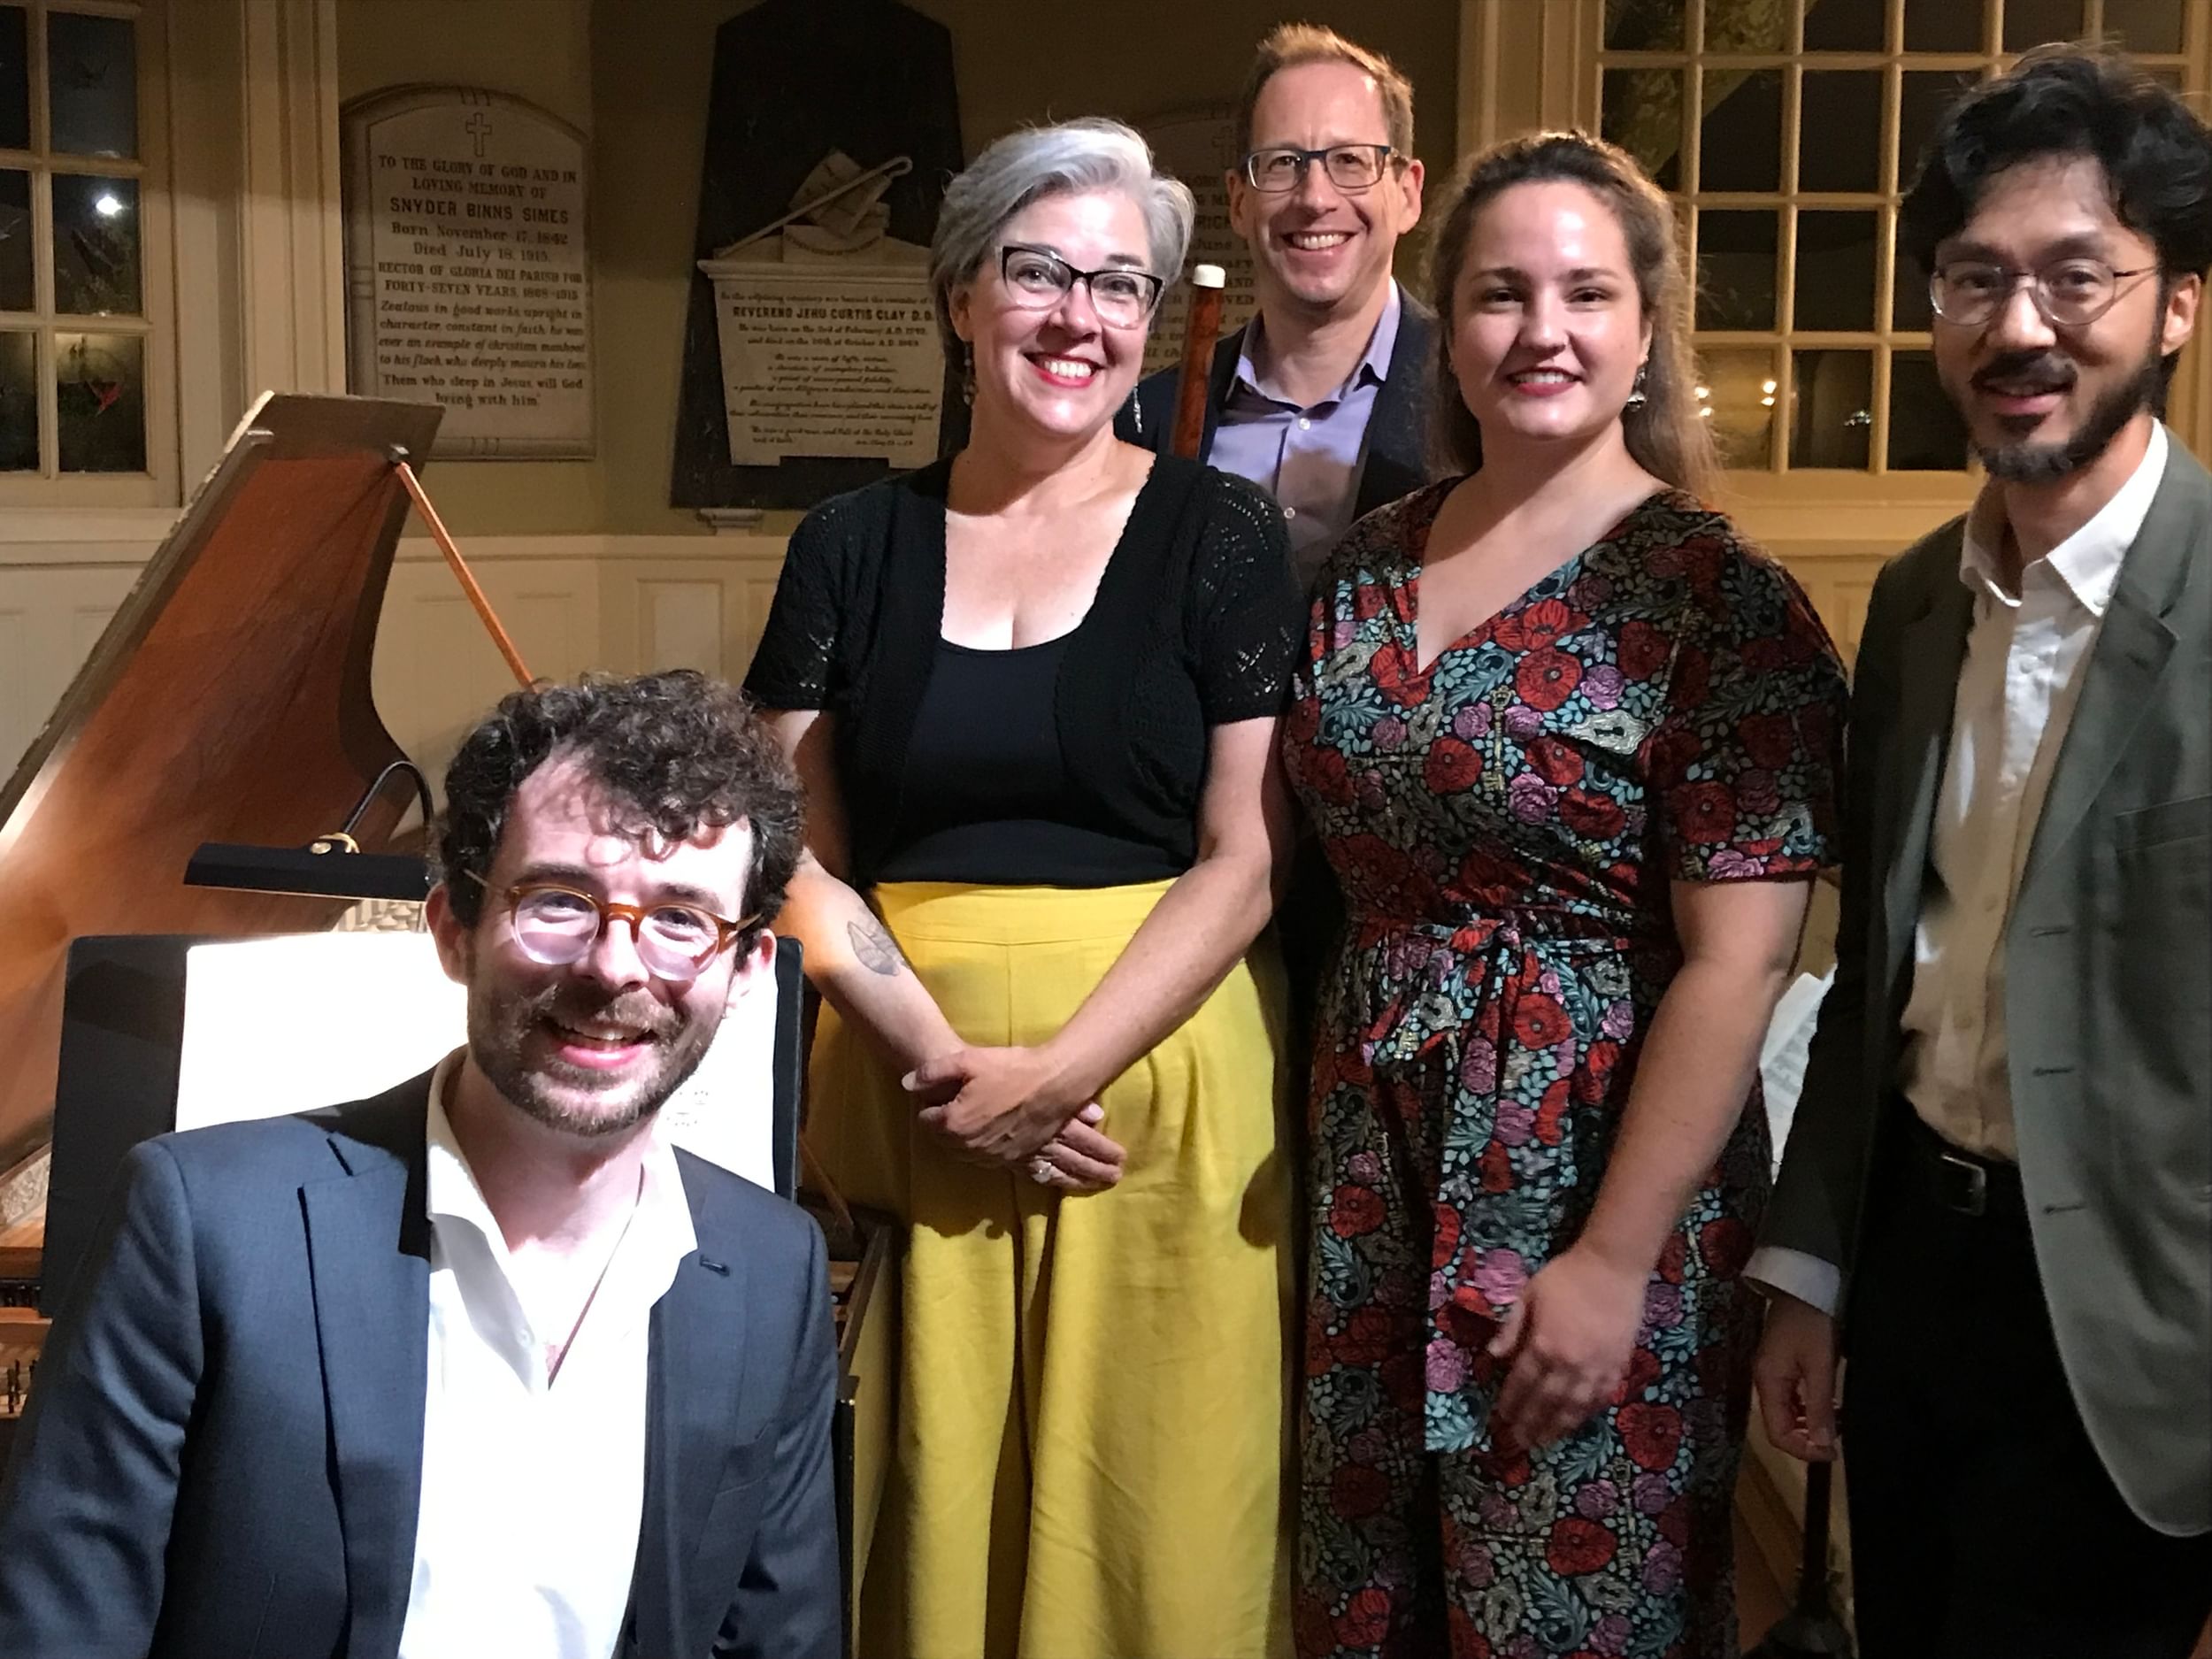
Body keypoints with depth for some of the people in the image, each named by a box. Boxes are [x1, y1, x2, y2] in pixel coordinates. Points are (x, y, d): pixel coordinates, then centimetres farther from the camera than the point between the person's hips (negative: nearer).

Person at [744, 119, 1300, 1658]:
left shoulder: (1221, 536, 0)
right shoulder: (852, 546, 6)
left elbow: (1246, 859, -5)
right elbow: (798, 854, 4)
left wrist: (1055, 1071, -13)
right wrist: (943, 1059, -10)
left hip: (1156, 1090, -2)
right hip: (910, 1091, 2)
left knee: (1152, 1526, 4)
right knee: (935, 1517, 8)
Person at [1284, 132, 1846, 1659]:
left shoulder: (1720, 601, -12)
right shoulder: (1364, 570, 5)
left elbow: (1737, 961, -16)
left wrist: (1614, 1264, -17)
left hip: (1599, 1171, -5)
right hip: (1373, 1168, 5)